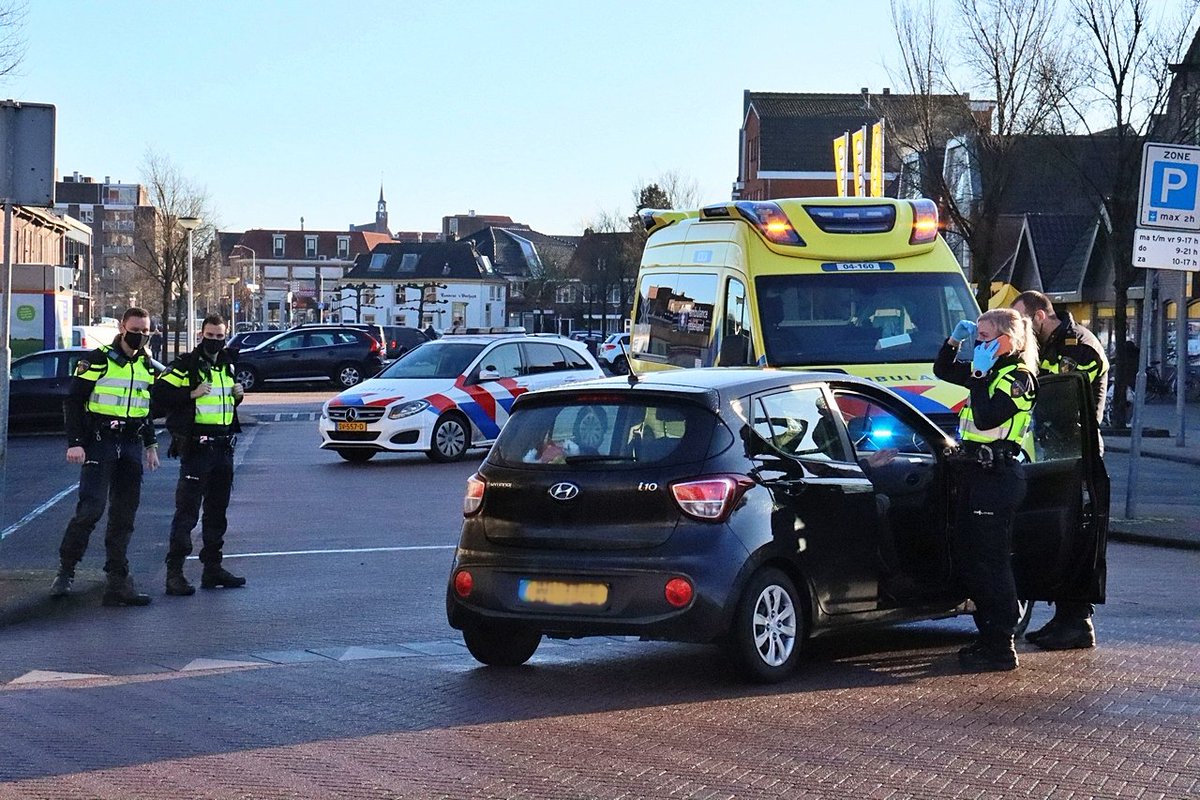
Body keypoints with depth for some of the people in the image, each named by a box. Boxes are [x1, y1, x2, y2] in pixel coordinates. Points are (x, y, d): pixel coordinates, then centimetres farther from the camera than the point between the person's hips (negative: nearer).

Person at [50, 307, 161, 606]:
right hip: (99, 443, -6)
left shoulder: (147, 366, 13)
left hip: (131, 446, 6)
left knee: (124, 514, 5)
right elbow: (73, 401, -6)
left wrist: (150, 445, 21)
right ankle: (65, 571, 0)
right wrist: (75, 443, -13)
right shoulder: (98, 360, -5)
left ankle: (118, 579, 8)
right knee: (91, 508, -14)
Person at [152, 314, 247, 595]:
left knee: (217, 510, 13)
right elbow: (160, 392, -14)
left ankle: (212, 567, 22)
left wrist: (238, 395, 8)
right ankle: (175, 572, -8)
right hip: (195, 446, -8)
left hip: (223, 446, 8)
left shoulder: (227, 366, 16)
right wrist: (192, 393, -22)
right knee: (187, 511, -9)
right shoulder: (186, 365, -7)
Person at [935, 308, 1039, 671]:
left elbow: (986, 418, -23)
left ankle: (1002, 648, -5)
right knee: (969, 557, 13)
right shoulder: (988, 371, 16)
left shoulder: (1018, 376, -12)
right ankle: (989, 637, 21)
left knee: (991, 560, -9)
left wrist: (980, 375, -17)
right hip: (975, 473, 10)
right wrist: (954, 340, 13)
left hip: (998, 476, -10)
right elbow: (943, 370, 29)